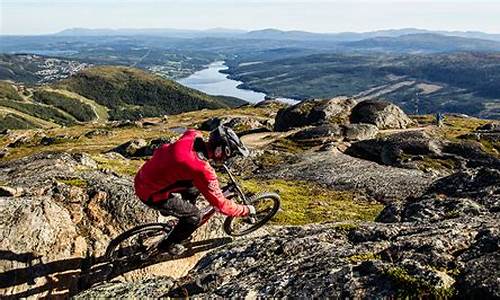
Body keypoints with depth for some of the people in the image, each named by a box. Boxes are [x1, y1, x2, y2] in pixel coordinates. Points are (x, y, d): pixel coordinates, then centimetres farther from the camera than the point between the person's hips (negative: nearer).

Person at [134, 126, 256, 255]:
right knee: (195, 216, 0)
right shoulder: (203, 171, -31)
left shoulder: (193, 135, -10)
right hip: (151, 193, -8)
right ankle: (168, 245, 22)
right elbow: (220, 204, -21)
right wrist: (246, 210, -7)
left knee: (194, 189, 17)